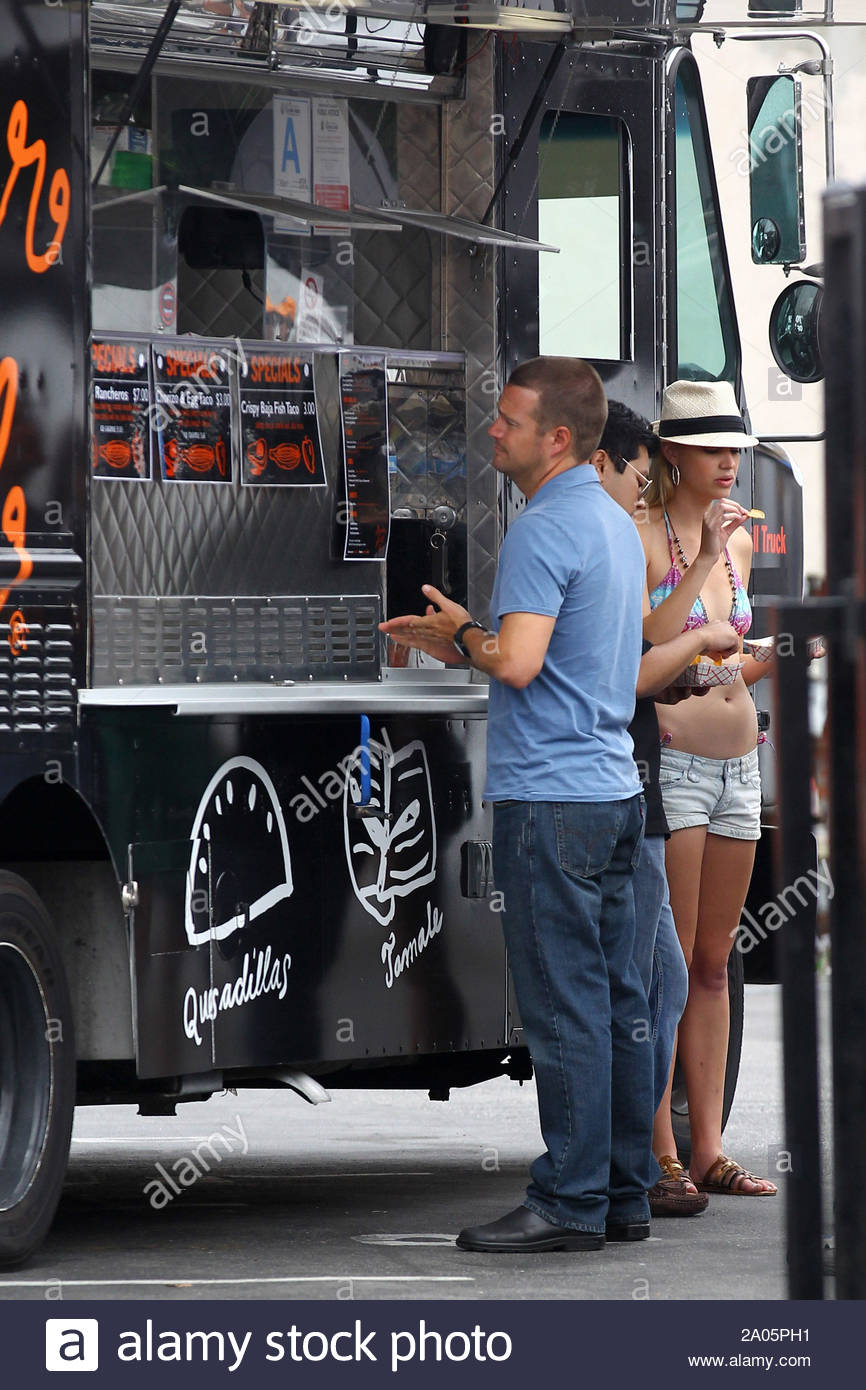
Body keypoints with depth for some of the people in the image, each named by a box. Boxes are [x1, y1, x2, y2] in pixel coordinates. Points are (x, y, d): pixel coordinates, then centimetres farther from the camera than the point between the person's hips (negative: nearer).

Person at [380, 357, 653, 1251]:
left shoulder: (543, 531, -15)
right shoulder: (615, 522, 16)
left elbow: (517, 663, -24)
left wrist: (462, 633, -4)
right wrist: (458, 643, 20)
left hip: (549, 797, -10)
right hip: (613, 785, 10)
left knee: (564, 1008, -8)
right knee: (615, 1001, 10)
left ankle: (569, 1203, -7)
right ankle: (624, 1195, 12)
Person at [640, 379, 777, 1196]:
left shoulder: (738, 541, 15)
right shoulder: (643, 538, -7)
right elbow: (645, 651, -20)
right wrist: (702, 561, -20)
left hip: (737, 765, 8)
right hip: (670, 759, -8)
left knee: (714, 965, 9)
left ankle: (708, 1151, 11)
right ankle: (660, 1153, -4)